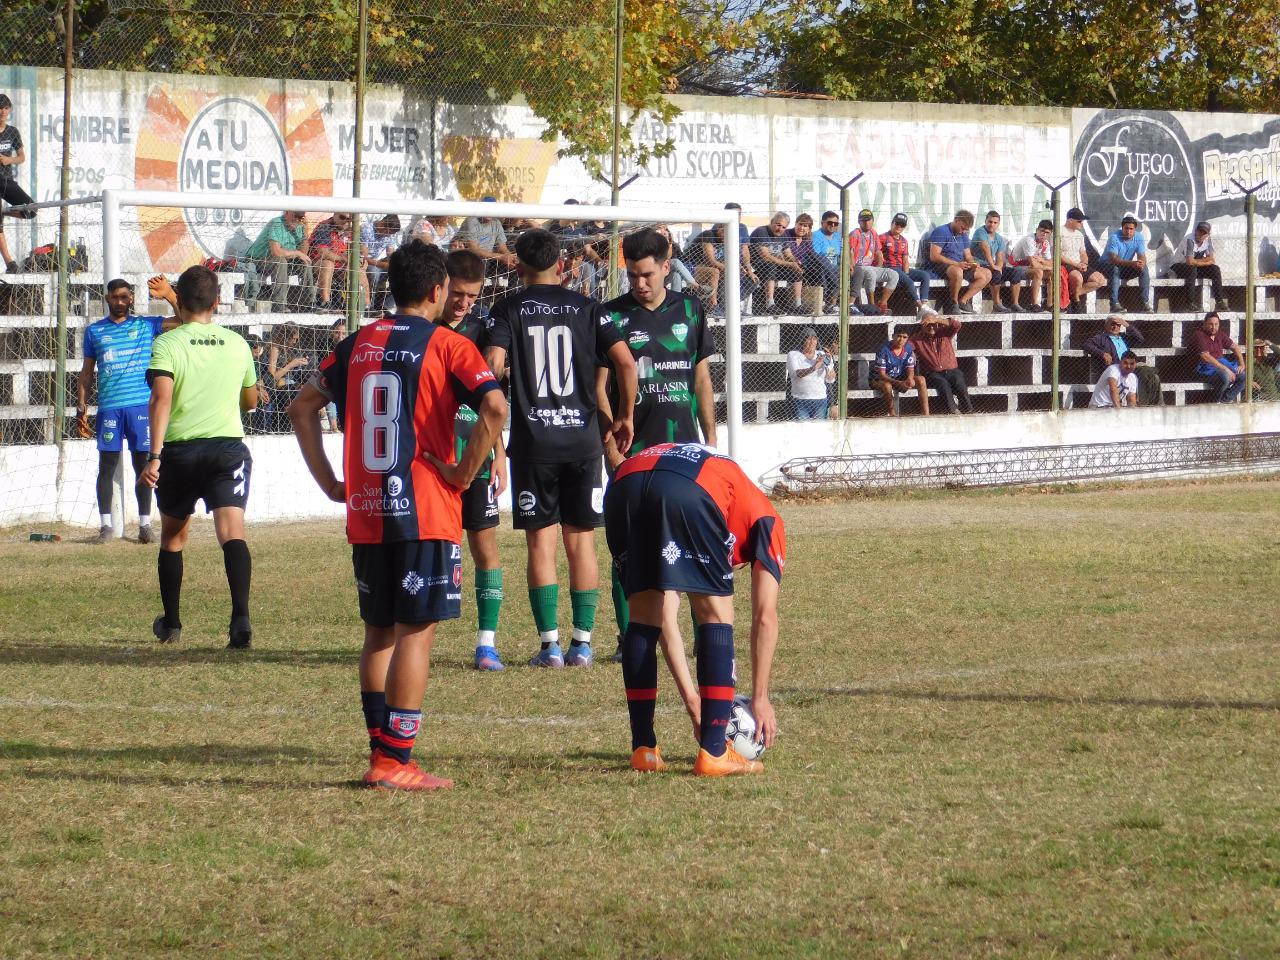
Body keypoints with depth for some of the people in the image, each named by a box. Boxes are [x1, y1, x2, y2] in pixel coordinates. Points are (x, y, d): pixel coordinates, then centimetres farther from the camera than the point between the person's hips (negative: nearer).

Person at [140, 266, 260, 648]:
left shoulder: (167, 343, -4)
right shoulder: (237, 344, 8)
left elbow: (161, 397, -18)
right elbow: (250, 400, 21)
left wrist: (154, 455, -22)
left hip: (180, 450, -1)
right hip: (229, 447, 1)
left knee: (173, 535, 18)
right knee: (232, 532, -11)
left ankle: (170, 622, 28)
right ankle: (240, 615, -32)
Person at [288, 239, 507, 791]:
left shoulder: (357, 345, 12)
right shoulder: (446, 345, -5)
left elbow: (302, 407, 18)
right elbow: (494, 406, -20)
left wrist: (329, 482, 17)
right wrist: (464, 473, -11)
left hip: (365, 514, 5)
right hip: (426, 514, -5)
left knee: (378, 634, 15)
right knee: (415, 632, -3)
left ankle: (380, 754, 15)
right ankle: (395, 761, -7)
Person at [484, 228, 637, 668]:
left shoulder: (509, 308, 0)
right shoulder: (586, 308, 5)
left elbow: (493, 363, -14)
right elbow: (625, 362, -3)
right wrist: (625, 416, 9)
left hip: (532, 442, -2)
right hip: (582, 438, 2)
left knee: (541, 542, 2)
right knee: (581, 540, 8)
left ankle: (550, 644, -1)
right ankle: (582, 641, 7)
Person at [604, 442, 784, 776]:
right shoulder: (765, 520, 33)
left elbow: (667, 620, 43)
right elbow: (764, 618, 24)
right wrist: (760, 698, 30)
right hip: (691, 492, -5)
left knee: (643, 619, 21)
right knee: (716, 616, 12)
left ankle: (643, 749, 20)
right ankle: (714, 752, 7)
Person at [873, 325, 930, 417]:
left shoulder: (908, 348, -6)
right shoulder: (884, 349, -21)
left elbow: (910, 369, 0)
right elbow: (881, 374, -23)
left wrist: (910, 379, -26)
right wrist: (899, 383, -35)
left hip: (901, 379, 5)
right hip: (883, 380, -5)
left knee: (921, 379, -16)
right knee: (887, 385, -39)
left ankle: (926, 415, -18)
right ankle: (892, 414, -24)